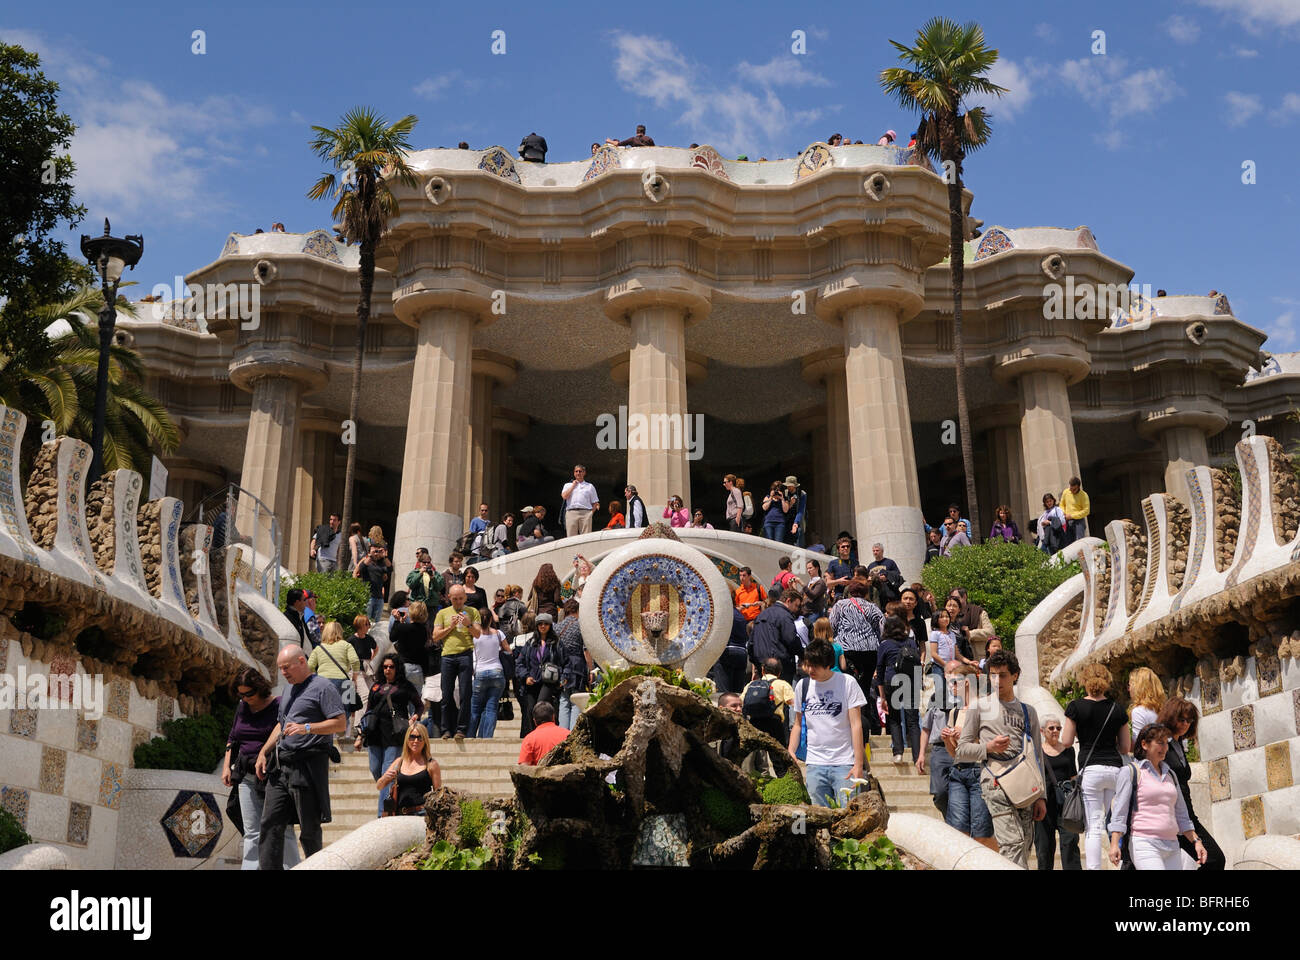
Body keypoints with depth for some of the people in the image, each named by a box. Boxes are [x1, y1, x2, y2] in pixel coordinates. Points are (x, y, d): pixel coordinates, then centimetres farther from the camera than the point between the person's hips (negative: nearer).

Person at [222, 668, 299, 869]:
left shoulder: (279, 706, -8)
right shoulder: (241, 708, 12)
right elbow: (232, 739, 21)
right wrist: (226, 767, 12)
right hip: (247, 777, 6)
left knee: (281, 829, -3)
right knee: (252, 832, 6)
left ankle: (292, 867, 6)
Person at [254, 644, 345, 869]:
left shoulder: (322, 687, -6)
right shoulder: (290, 690, 20)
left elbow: (341, 723, -13)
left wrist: (307, 728, -22)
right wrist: (263, 752, 17)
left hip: (307, 766, -8)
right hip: (280, 766, 8)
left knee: (309, 827, 0)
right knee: (270, 823, 2)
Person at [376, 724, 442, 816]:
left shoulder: (431, 764, 5)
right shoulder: (399, 762, 16)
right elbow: (379, 786, 17)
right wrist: (385, 778, -3)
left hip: (421, 813, -3)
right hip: (400, 814, 3)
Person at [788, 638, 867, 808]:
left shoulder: (847, 682, -1)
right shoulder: (802, 685, 10)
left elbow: (856, 725, -3)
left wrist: (858, 764, -10)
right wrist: (790, 754, 2)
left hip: (844, 763, -3)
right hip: (814, 765, 3)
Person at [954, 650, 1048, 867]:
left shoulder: (1028, 711, 18)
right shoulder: (979, 707, 9)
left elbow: (1037, 757, 18)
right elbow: (962, 751, 8)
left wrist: (1041, 796, 10)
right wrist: (988, 747, -10)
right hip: (995, 782, -4)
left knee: (1025, 846, 0)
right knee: (1012, 842, -18)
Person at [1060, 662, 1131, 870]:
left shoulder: (1076, 706, -2)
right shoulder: (1117, 709, 7)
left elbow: (1066, 742, -1)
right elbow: (1125, 748, 11)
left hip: (1091, 769, -3)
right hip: (1116, 769, 3)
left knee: (1094, 827, -1)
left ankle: (1093, 867, -6)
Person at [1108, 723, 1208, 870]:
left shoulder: (1170, 775, 19)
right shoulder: (1131, 772, 0)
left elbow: (1181, 815, 24)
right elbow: (1119, 811, -5)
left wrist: (1196, 841, 14)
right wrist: (1114, 844, -14)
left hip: (1172, 847, 6)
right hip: (1144, 845, -6)